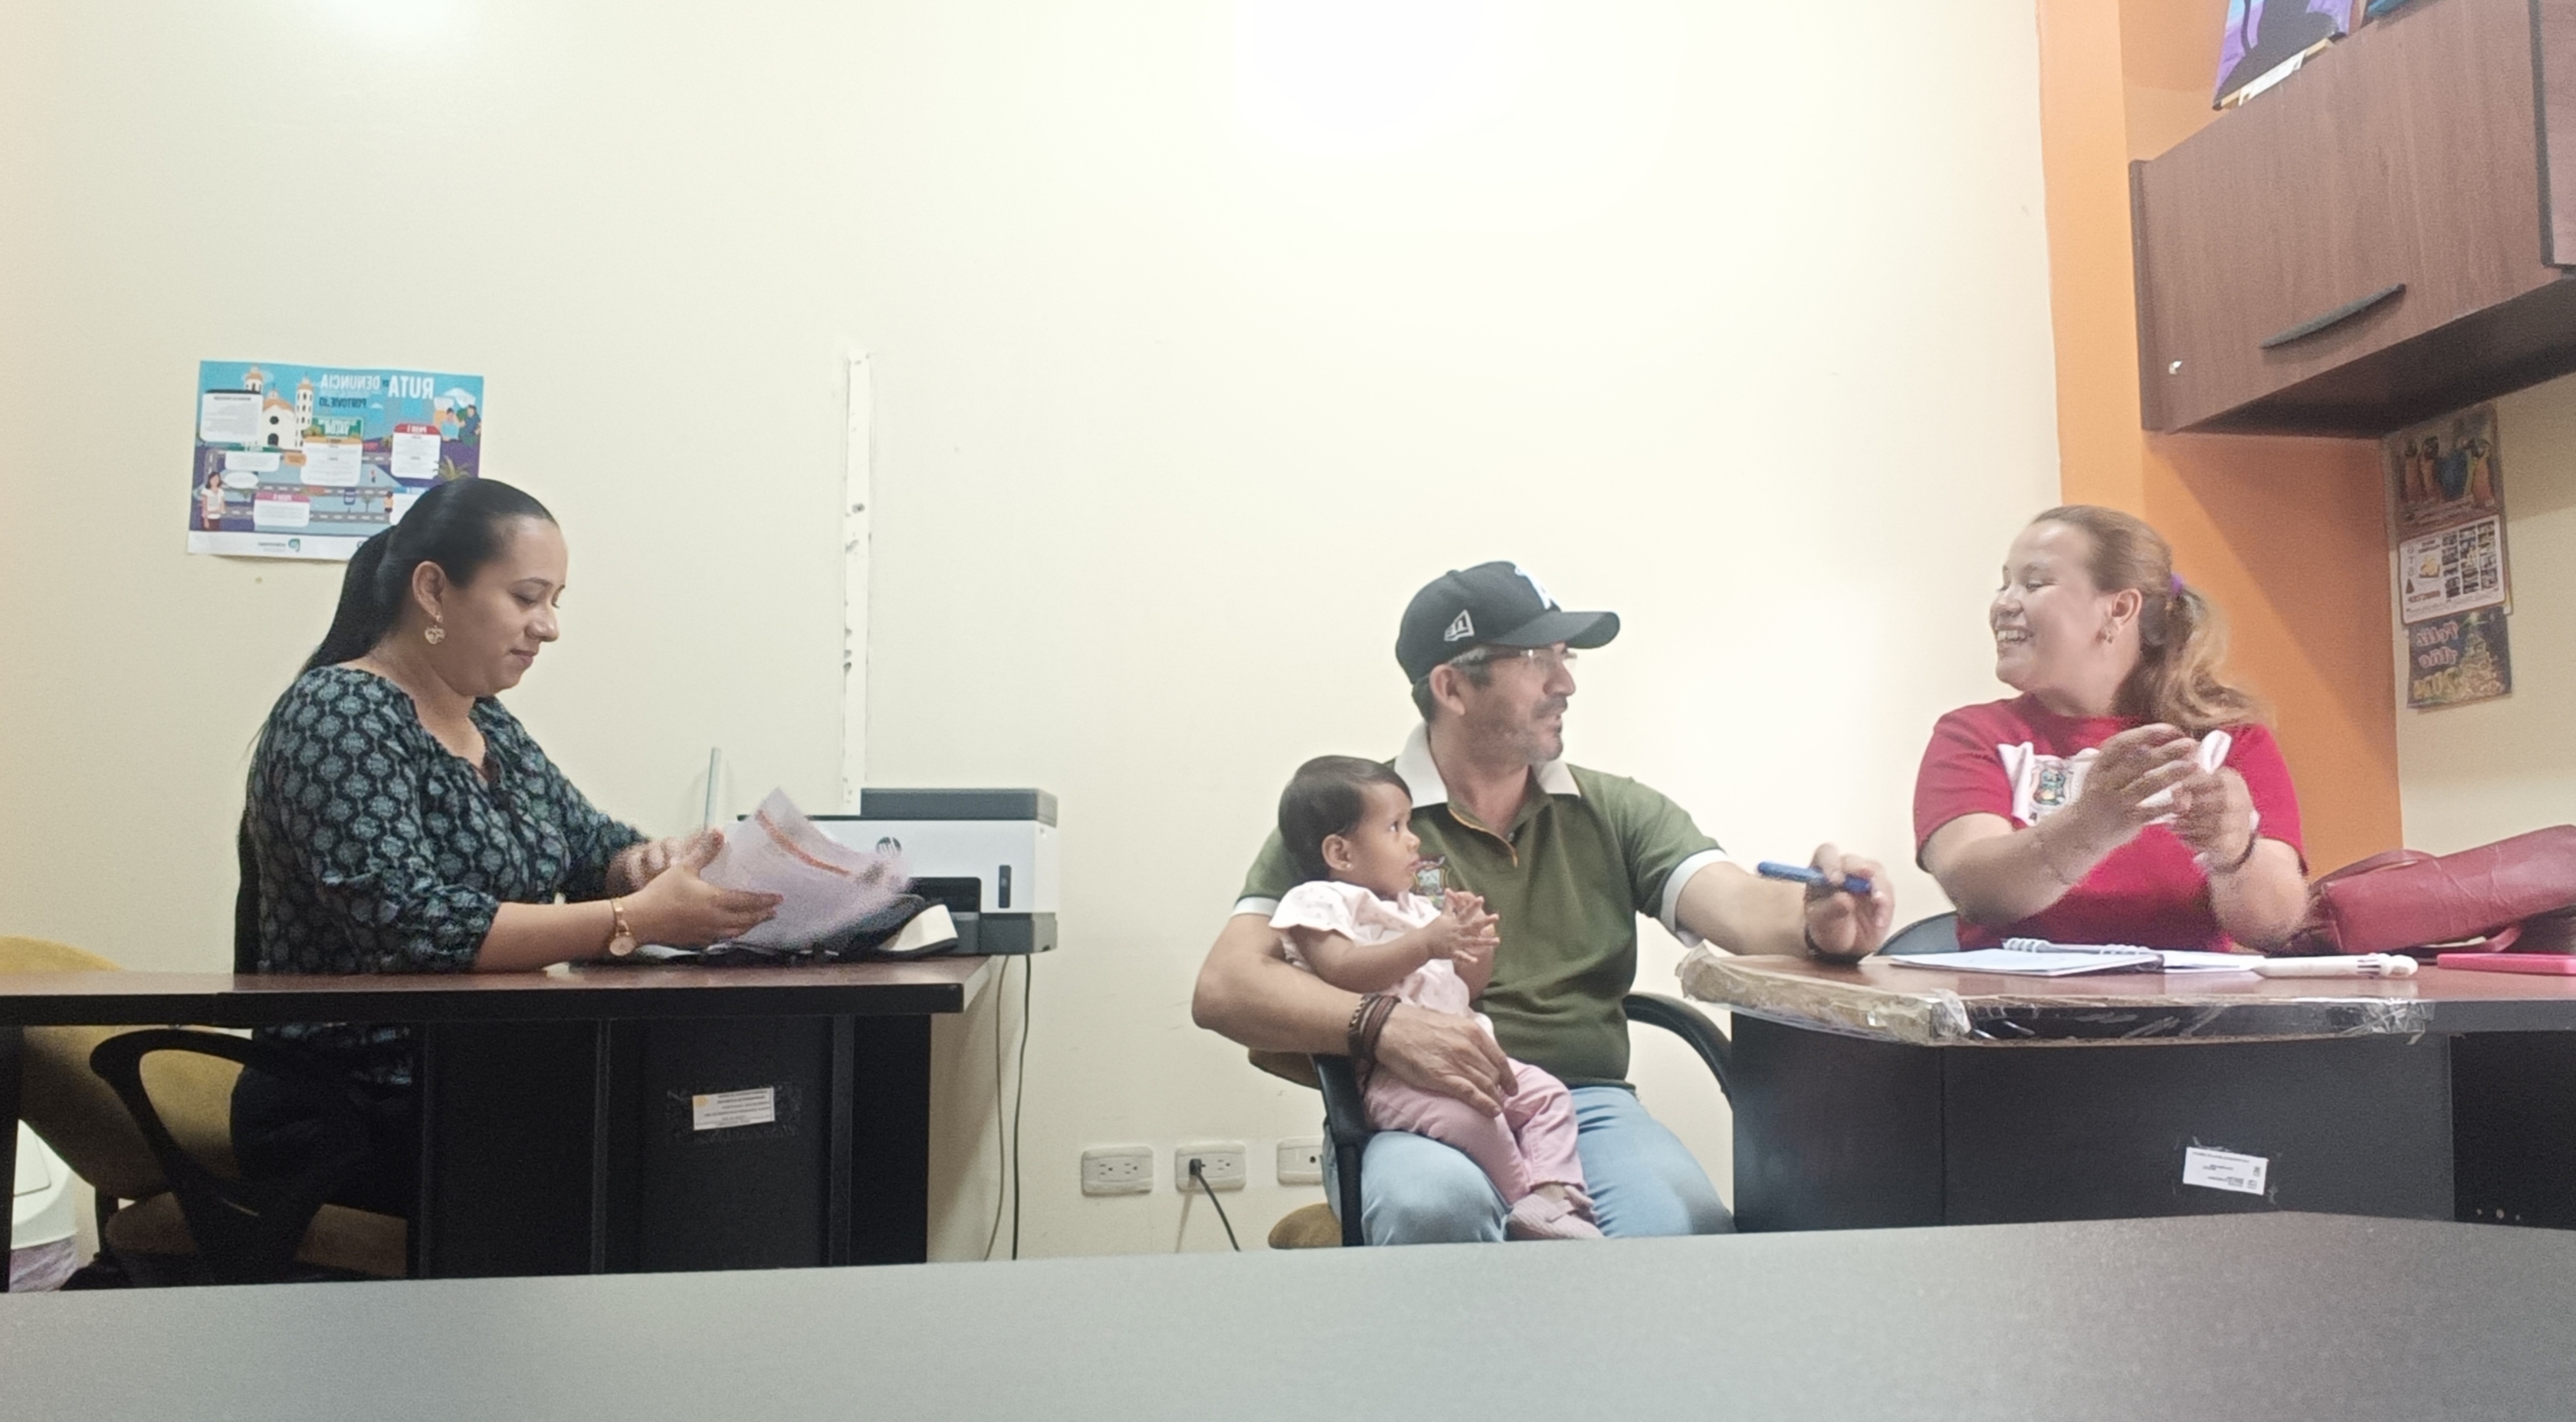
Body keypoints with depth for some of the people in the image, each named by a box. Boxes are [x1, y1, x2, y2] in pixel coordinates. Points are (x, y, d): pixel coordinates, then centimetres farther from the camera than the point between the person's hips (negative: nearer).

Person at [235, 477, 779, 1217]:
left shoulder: (493, 729, 12)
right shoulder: (338, 715, -12)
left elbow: (592, 847, 16)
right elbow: (408, 926, -24)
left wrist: (652, 862, -9)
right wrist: (638, 920, -27)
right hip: (353, 1121, -7)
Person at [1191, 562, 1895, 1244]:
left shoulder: (1614, 812, 14)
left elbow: (1737, 905, -2)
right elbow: (1224, 989, -6)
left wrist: (1816, 921, -27)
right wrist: (1382, 1024, -23)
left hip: (1587, 1104, 2)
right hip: (1414, 1117, -2)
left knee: (1685, 1218, -30)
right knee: (1437, 1204, -36)